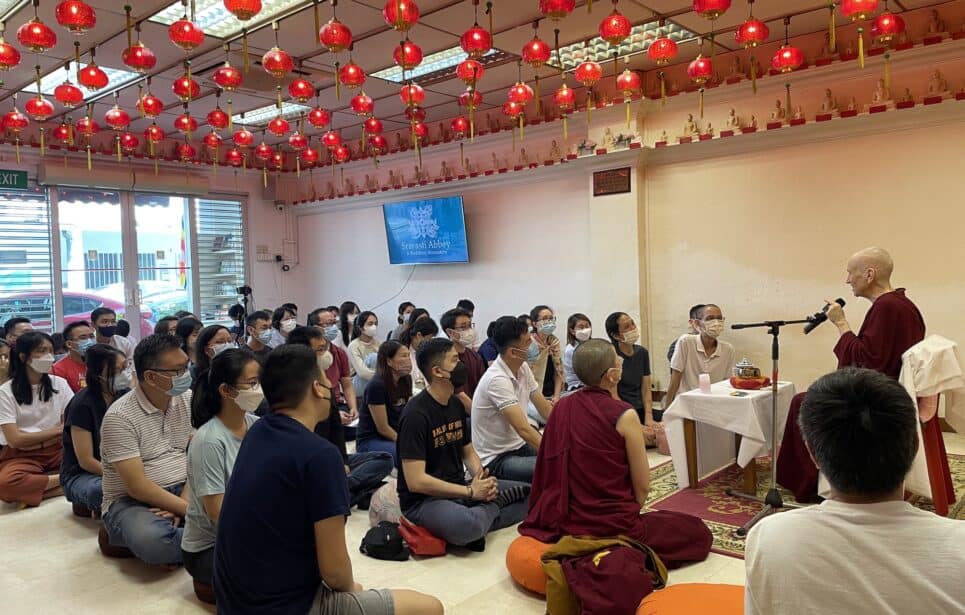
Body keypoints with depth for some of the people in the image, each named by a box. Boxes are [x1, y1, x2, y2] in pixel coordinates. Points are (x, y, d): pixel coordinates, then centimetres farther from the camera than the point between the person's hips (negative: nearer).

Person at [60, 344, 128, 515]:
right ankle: (102, 509, -7)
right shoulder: (82, 404, -17)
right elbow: (86, 461, -16)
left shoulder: (125, 395, -2)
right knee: (100, 490, -39)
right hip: (80, 475, -5)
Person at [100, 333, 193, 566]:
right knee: (151, 540, -37)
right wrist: (190, 510, -22)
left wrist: (185, 500, -18)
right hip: (132, 501, -4)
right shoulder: (120, 417, -16)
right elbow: (138, 487, -20)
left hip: (182, 491, 4)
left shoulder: (188, 400, 1)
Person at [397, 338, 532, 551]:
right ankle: (496, 500, -9)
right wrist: (470, 492, -18)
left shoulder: (456, 405, 7)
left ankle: (476, 524, -15)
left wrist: (483, 480, -6)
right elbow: (415, 481, -22)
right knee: (466, 526, -39)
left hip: (459, 488, 8)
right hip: (423, 499, -8)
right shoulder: (416, 414, -18)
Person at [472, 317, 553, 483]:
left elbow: (546, 409, 5)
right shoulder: (497, 379, -25)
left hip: (519, 446, 8)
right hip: (494, 459, -8)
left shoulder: (523, 367, 0)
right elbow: (523, 429, -29)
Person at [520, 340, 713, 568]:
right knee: (698, 532, 13)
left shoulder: (562, 407, 0)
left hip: (562, 523, 7)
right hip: (612, 526, -7)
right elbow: (642, 486, -8)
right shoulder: (624, 415, -16)